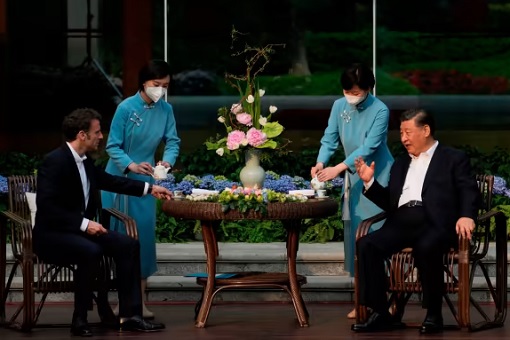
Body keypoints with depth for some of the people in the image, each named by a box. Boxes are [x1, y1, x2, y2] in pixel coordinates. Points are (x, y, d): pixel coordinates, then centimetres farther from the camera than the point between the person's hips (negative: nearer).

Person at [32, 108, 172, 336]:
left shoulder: (85, 161, 7)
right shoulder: (55, 161, -19)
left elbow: (110, 181, 25)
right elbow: (46, 206, -25)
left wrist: (149, 189, 24)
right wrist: (84, 223, -27)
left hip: (79, 230, 9)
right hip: (52, 234, -9)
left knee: (128, 245, -6)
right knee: (91, 251, -35)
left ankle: (129, 315, -7)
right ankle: (80, 319, -22)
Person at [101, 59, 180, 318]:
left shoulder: (166, 110, -3)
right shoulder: (126, 108, -15)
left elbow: (173, 141, -2)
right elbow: (113, 147, -14)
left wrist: (168, 161, -23)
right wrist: (131, 166, -29)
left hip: (144, 181, 3)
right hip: (119, 179, -3)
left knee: (143, 236, 2)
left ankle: (139, 300, 7)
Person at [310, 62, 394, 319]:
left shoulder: (380, 111, -18)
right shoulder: (339, 106, -3)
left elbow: (369, 147, -25)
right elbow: (330, 139, -3)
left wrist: (338, 169, -33)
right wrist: (321, 163, -23)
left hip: (377, 179, -5)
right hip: (353, 178, 5)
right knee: (354, 234, 5)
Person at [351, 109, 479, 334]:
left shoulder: (454, 159, 12)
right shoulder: (400, 164, 29)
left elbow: (469, 192, -1)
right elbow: (389, 203, 28)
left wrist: (466, 216, -21)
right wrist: (370, 182, 13)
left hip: (435, 223, -5)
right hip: (402, 223, 5)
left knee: (425, 248, -39)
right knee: (366, 245, -23)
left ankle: (434, 313, -22)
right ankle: (380, 313, -22)